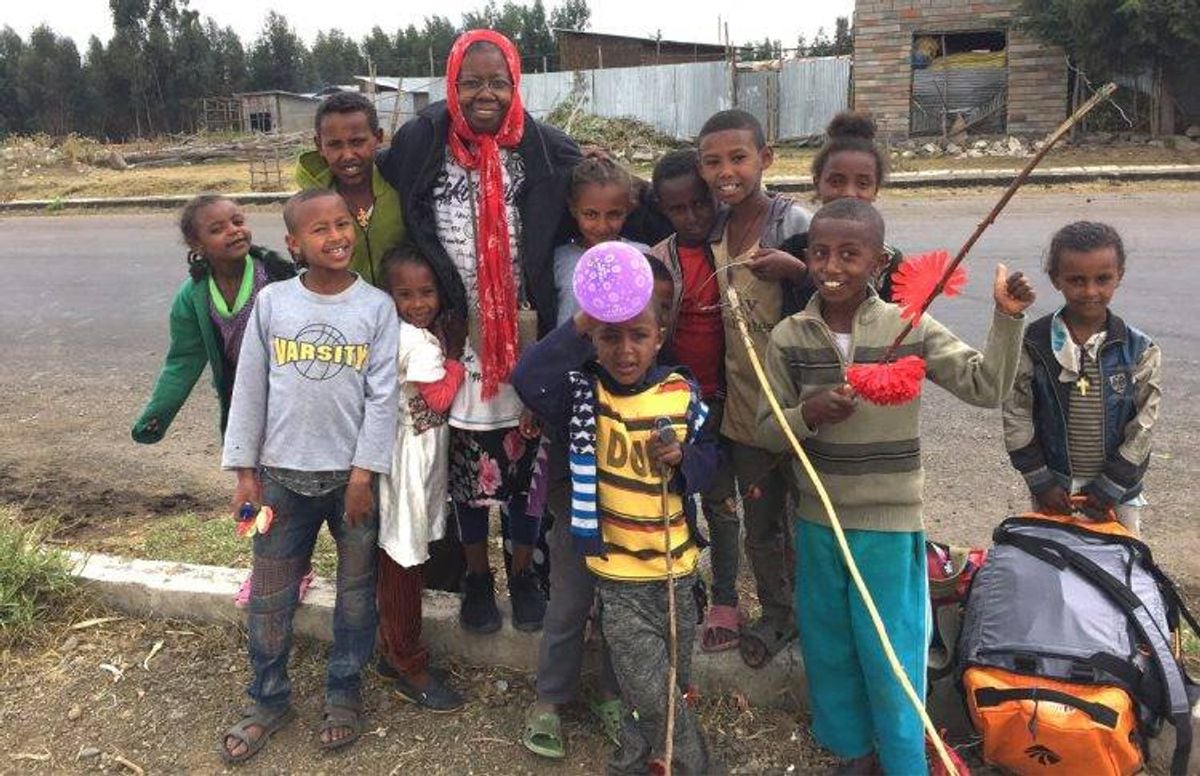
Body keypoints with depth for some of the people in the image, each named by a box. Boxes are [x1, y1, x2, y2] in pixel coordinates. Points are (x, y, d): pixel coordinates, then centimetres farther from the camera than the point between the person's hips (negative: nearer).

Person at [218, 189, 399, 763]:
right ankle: (268, 700, 30)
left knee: (355, 593, 12)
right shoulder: (272, 303, -2)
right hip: (283, 475, 2)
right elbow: (249, 389, 2)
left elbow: (382, 397, -7)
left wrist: (364, 474, -10)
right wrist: (244, 470, 2)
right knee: (269, 598, 11)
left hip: (353, 475, -1)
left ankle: (344, 694, 31)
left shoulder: (377, 307, -6)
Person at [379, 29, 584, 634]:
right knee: (464, 460, 11)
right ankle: (477, 575, 32)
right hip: (455, 337, 0)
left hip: (526, 338, 0)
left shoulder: (548, 152, -4)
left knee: (527, 457, 11)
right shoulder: (419, 147, -4)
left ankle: (523, 571, 32)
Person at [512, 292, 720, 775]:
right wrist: (580, 326, -37)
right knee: (653, 695, -1)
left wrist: (684, 458, -15)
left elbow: (708, 453, 8)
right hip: (619, 572, -3)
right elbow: (527, 380, -30)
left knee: (673, 685, 19)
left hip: (678, 565, 4)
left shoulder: (681, 392, -4)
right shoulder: (583, 392, -11)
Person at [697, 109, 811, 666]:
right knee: (719, 505, 19)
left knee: (764, 519, 8)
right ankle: (724, 601, 40)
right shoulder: (710, 227, 3)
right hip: (717, 395, 6)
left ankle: (778, 613, 31)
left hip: (770, 402, -5)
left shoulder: (794, 223, -13)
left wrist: (796, 269, -29)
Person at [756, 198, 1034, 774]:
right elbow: (767, 433, -4)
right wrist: (808, 413, -23)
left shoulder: (910, 328, -9)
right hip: (817, 521, 3)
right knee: (827, 647, 17)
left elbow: (987, 387, -12)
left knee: (891, 654, 9)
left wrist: (1007, 319, -24)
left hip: (890, 523, -2)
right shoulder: (788, 338, -6)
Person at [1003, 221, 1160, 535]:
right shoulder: (1032, 345, -10)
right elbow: (1016, 418, -7)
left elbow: (1142, 426, -6)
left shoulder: (1140, 351, -8)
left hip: (1116, 490, 0)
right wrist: (1041, 482, -8)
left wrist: (1111, 487, -9)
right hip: (1053, 491, 0)